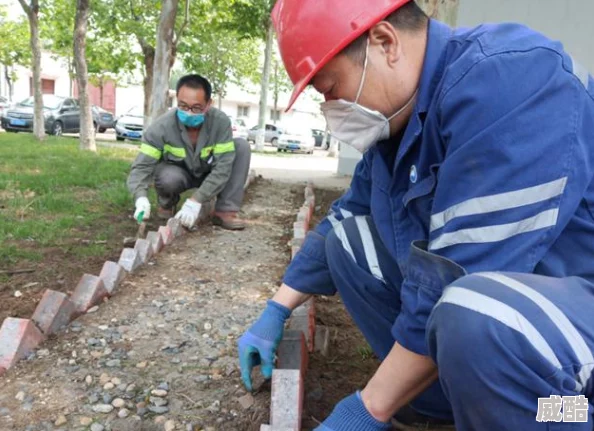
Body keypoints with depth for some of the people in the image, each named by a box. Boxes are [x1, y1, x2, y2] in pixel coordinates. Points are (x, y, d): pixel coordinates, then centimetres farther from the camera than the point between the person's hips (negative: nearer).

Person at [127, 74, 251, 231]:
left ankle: (225, 211, -22)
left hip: (208, 173, 2)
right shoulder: (161, 127, -27)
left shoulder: (221, 122, -27)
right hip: (178, 173, -1)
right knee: (168, 178, -38)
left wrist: (195, 201, -41)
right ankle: (167, 205, 0)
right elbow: (142, 166, -28)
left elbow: (223, 167, -31)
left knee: (241, 146, -22)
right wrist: (141, 198, -50)